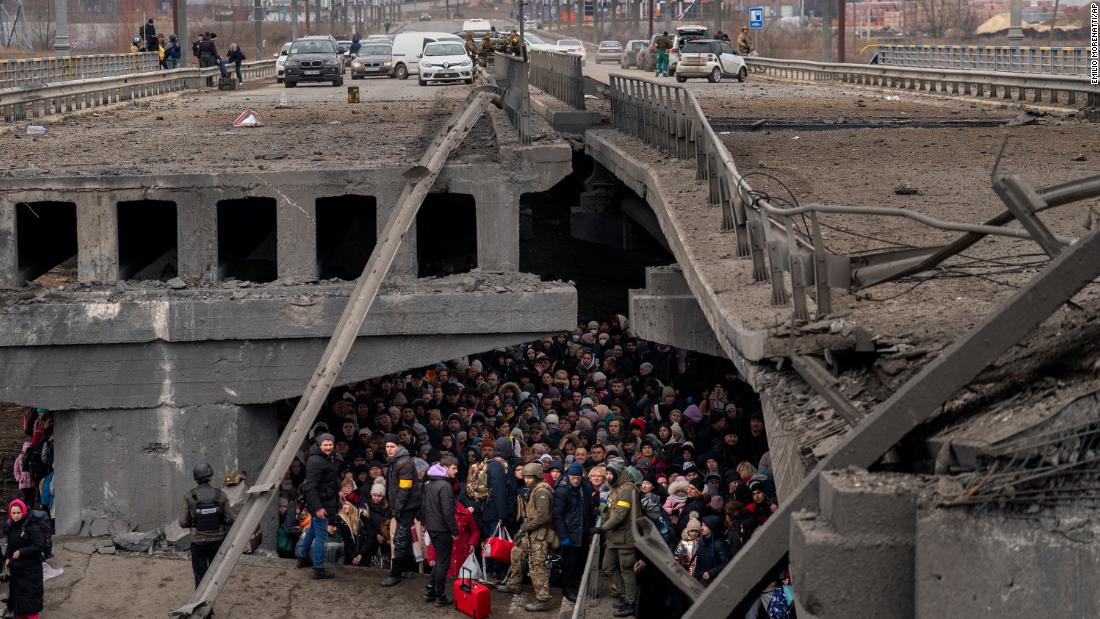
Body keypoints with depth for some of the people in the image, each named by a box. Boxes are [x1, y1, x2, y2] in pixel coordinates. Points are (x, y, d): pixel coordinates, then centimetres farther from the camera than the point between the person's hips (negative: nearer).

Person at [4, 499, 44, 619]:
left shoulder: (32, 528, -16)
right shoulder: (11, 528, 6)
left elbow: (39, 546, -19)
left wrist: (21, 552, -20)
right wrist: (7, 558, 1)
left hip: (30, 569, -7)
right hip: (16, 568, 7)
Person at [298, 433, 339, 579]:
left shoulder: (328, 459, 10)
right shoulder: (315, 461, -22)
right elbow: (311, 487, -25)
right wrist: (317, 507, -28)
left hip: (326, 500, 11)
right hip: (320, 503, -11)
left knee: (313, 529, 25)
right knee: (321, 536, -9)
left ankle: (303, 558, 41)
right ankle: (318, 569, -7)